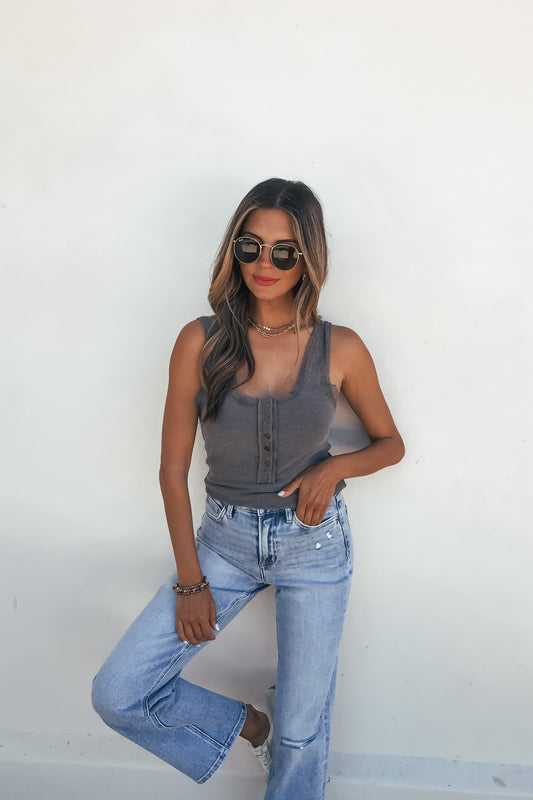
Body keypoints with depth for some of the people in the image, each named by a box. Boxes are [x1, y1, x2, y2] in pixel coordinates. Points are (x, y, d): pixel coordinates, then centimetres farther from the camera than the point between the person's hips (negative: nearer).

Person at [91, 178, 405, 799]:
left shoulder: (340, 348, -9)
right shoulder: (201, 341, -10)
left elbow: (390, 443, 6)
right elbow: (173, 471, -5)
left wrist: (335, 467, -15)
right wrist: (189, 582, -3)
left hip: (314, 543, -1)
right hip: (225, 538, 1)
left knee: (302, 732, 8)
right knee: (117, 695, -3)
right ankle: (248, 722, 23)